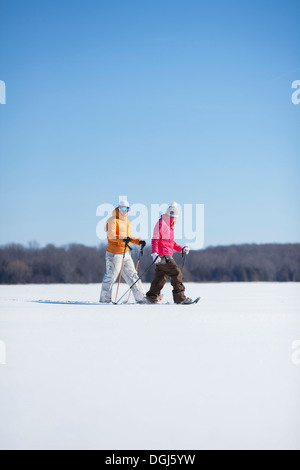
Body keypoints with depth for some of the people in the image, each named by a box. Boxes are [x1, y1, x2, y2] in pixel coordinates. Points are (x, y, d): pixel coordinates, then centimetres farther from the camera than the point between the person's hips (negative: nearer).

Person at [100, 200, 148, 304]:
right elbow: (111, 236, -22)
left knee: (132, 275, 8)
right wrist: (123, 239, -37)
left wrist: (139, 241, 13)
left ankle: (141, 298, 10)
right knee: (111, 276, -3)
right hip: (115, 254, -8)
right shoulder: (113, 220, -9)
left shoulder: (127, 222, 19)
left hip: (126, 253, 8)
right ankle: (104, 299, 7)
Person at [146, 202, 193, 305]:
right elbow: (155, 239, -15)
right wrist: (154, 253, -25)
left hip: (167, 256, 10)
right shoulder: (161, 223, -7)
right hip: (163, 256, -10)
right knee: (176, 273, -12)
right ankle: (180, 297, -11)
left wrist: (181, 249, 22)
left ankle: (151, 297, 15)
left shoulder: (170, 226, 23)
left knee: (161, 277, 10)